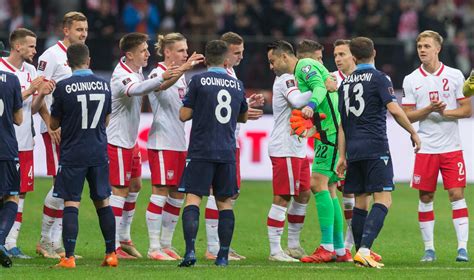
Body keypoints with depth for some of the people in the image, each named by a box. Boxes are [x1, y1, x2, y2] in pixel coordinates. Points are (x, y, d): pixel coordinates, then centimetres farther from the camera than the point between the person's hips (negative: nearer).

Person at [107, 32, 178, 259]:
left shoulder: (136, 70, 5)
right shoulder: (121, 76, -24)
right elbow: (136, 90, -46)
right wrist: (161, 78, -58)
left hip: (131, 139, 10)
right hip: (117, 140, -10)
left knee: (135, 185, 15)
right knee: (120, 190, -6)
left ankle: (124, 238, 26)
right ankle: (113, 246, -2)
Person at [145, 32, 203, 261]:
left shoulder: (181, 76, 16)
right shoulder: (157, 73, -9)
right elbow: (162, 85, -35)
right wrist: (184, 68, -48)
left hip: (179, 142, 8)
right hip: (162, 141, -8)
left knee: (177, 195, 8)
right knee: (160, 192, -7)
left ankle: (166, 244, 16)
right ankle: (154, 248, -5)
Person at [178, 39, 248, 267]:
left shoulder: (198, 80, -5)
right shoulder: (237, 84, 9)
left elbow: (184, 115, -4)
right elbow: (243, 117, 24)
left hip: (201, 150, -3)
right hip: (227, 152, 3)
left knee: (193, 199, -4)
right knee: (225, 203, 10)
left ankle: (190, 250, -19)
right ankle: (223, 255, 8)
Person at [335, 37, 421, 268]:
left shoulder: (345, 83, 14)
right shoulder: (379, 78, -4)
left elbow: (342, 123, 16)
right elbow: (394, 109, -15)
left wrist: (342, 156, 18)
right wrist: (413, 133, -3)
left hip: (354, 150, 6)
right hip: (376, 147, -6)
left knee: (360, 201, 13)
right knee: (383, 199, -9)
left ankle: (361, 253, 15)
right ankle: (364, 250, -25)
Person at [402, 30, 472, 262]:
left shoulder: (455, 76, 2)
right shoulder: (411, 80, 4)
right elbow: (407, 115, 2)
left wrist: (446, 112, -15)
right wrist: (429, 109, -14)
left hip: (451, 147, -1)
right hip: (425, 148, 1)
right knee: (425, 197, 2)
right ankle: (429, 248, 10)